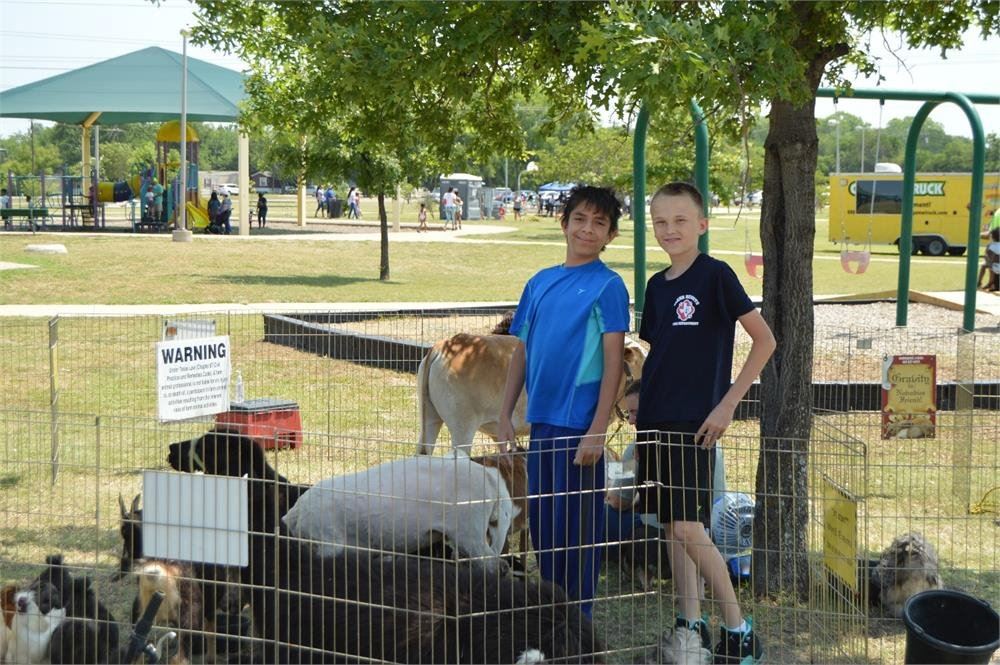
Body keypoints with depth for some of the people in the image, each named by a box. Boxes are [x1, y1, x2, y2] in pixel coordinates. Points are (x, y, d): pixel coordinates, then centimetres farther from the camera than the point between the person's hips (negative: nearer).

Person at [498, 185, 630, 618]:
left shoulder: (608, 286, -6)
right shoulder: (540, 283, 12)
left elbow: (613, 363, -11)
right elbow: (521, 352, 15)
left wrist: (597, 431, -16)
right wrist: (505, 415, 9)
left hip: (579, 422, -6)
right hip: (541, 420, 6)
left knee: (575, 526, -1)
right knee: (540, 522, 13)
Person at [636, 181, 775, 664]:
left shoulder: (715, 275, -9)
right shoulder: (657, 285, 11)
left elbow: (764, 340, -11)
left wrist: (728, 403, -14)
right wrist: (642, 397, 7)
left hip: (694, 421, -7)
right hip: (655, 420, 7)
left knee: (688, 526, -11)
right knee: (671, 525, 10)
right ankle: (690, 625, 19)